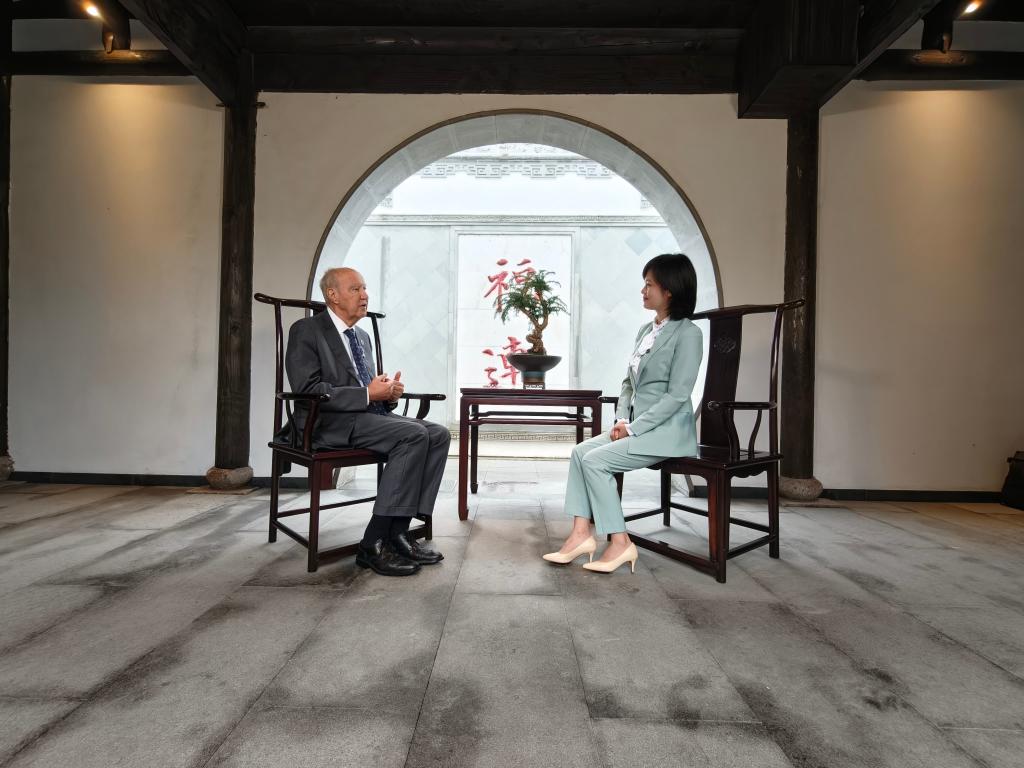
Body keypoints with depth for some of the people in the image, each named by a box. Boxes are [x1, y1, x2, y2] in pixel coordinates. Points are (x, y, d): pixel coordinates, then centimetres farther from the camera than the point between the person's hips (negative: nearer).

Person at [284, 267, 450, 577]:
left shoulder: (362, 337, 23)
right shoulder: (306, 330, -2)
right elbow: (308, 389, -15)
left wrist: (389, 392, 3)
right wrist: (368, 394, -17)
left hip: (371, 414, 8)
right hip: (329, 423, -8)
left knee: (438, 434, -13)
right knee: (414, 435, -28)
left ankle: (398, 532, -13)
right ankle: (374, 544, -23)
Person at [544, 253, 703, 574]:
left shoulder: (687, 334, -11)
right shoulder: (645, 330, 13)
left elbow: (676, 395, -17)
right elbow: (629, 382, 15)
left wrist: (633, 428, -17)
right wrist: (622, 420, -1)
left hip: (667, 430, -8)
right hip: (637, 426, 8)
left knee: (596, 460, -19)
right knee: (580, 451, -8)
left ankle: (620, 543, -7)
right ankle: (581, 534, -7)